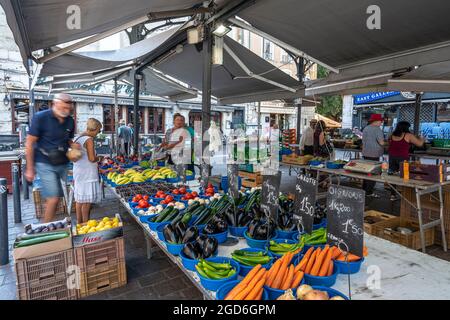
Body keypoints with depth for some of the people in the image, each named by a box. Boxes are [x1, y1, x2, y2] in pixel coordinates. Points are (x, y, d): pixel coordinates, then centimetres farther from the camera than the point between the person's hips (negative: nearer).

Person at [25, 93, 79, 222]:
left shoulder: (70, 121, 5)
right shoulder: (40, 117, -8)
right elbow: (29, 144, -6)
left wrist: (73, 145, -6)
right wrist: (30, 169, -7)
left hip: (63, 164, 5)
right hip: (45, 164, -5)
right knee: (53, 199, -10)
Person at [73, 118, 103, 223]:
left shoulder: (78, 138, 10)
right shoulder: (89, 139, -16)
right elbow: (92, 159, -21)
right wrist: (98, 158, -2)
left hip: (78, 173, 9)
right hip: (87, 174, -9)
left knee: (79, 198, 16)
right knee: (87, 201, 0)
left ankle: (79, 222, 27)